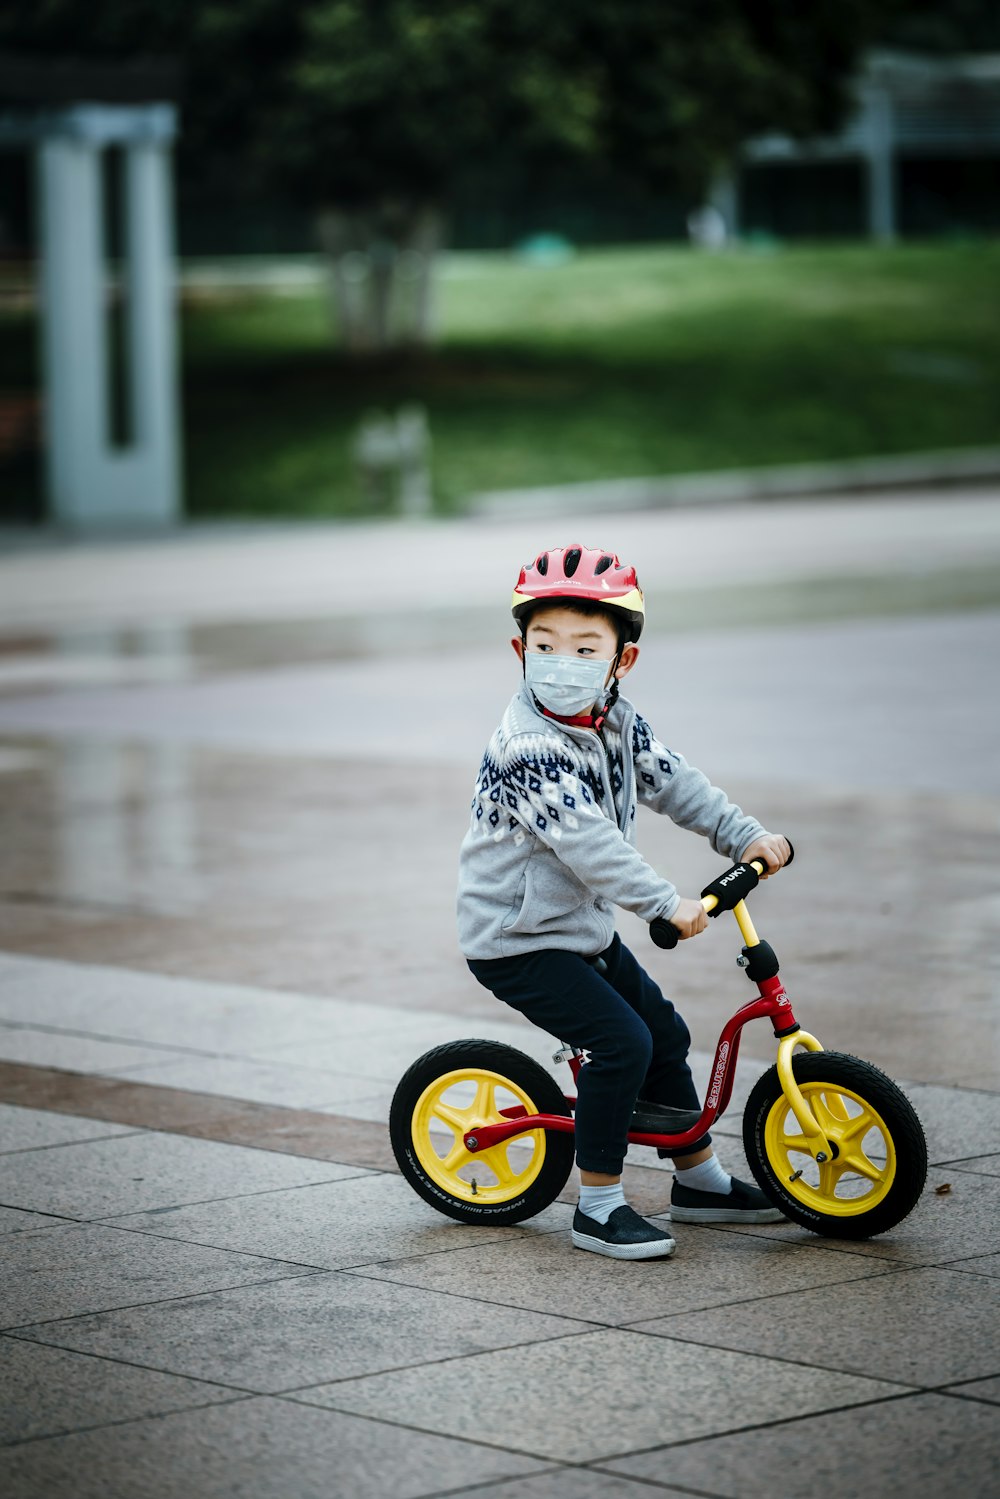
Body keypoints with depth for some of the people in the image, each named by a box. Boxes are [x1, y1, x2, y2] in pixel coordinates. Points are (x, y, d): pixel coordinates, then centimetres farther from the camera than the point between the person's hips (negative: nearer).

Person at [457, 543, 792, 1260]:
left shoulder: (617, 720, 1)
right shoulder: (527, 749, -27)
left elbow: (672, 780, 5)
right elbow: (583, 839, -34)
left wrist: (746, 835, -7)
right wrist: (667, 904, -40)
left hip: (583, 925, 9)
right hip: (516, 940, -9)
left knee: (665, 1033, 15)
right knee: (621, 1042, -19)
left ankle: (701, 1179, 32)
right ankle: (599, 1207, -8)